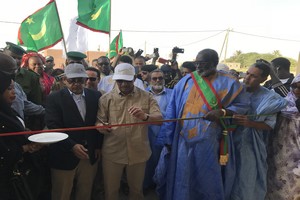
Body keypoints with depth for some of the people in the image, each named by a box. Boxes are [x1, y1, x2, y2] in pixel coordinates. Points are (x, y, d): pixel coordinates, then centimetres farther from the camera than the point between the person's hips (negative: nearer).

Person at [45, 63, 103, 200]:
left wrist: (98, 146, 3)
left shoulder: (95, 96, 2)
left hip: (90, 155, 3)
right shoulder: (54, 98, -7)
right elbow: (53, 126, -14)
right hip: (64, 156, -2)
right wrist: (71, 146, -22)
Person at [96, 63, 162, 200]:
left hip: (138, 152, 1)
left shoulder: (146, 97, -1)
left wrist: (145, 116, -31)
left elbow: (159, 119, -9)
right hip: (112, 152, 0)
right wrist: (101, 126, -24)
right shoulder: (106, 98, 0)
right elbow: (99, 122, 0)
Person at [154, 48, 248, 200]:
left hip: (207, 142, -2)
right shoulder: (185, 82, 3)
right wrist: (167, 139, -1)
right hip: (182, 139, 2)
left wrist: (222, 112, -17)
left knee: (205, 179, 11)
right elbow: (172, 112, 3)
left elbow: (241, 106, 4)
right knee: (179, 178, 13)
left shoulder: (228, 83, 1)